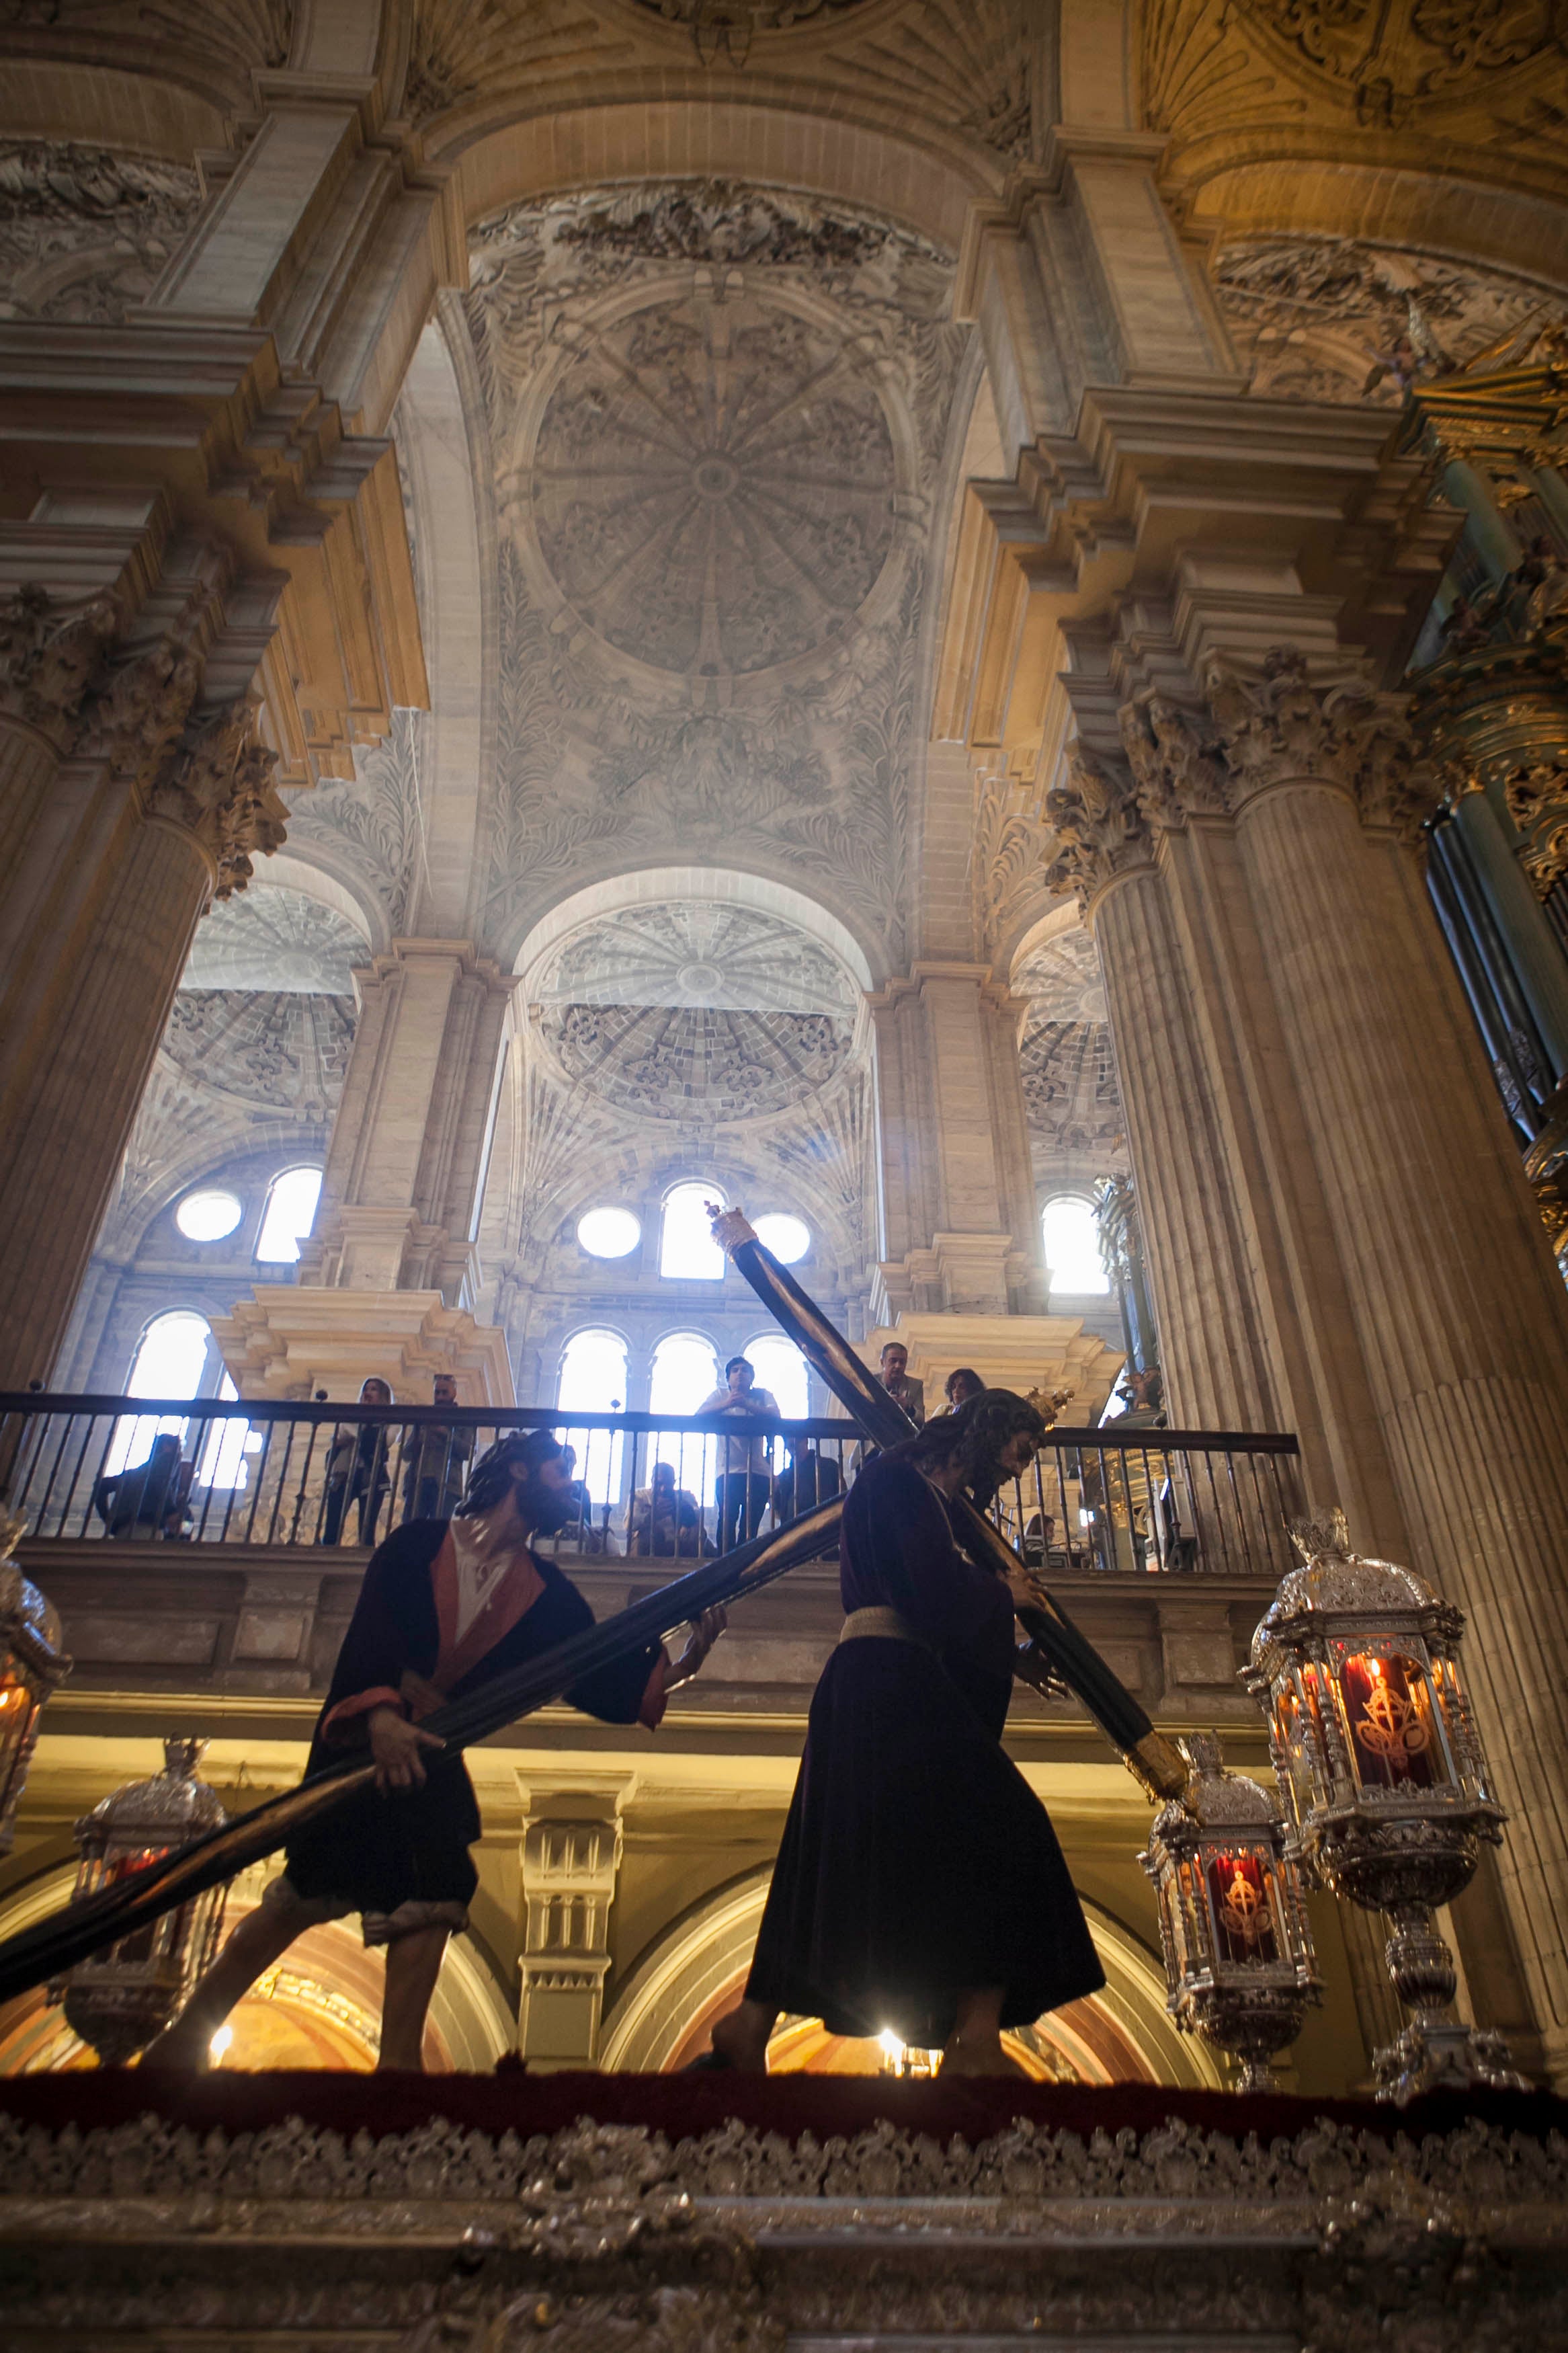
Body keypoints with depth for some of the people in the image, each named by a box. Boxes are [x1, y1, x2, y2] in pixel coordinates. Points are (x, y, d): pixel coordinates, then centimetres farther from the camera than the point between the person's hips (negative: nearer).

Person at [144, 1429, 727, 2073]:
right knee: (304, 1893, -3)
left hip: (432, 1756, 4)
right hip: (362, 1736, -4)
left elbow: (603, 1685, -2)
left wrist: (681, 1664, -16)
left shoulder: (546, 1592, 2)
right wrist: (382, 1715, -37)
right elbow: (369, 1631, -20)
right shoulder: (419, 1544, -8)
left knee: (431, 1898, -10)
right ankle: (184, 2038, 14)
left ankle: (398, 2060, -3)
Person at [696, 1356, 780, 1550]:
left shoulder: (764, 1395, 11)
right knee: (727, 1520, -12)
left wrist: (747, 1404, -25)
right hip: (728, 1471, 0)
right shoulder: (721, 1395, 12)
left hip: (757, 1471, 1)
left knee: (750, 1524, -3)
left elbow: (774, 1416, -9)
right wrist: (727, 1404, -22)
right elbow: (699, 1415, -5)